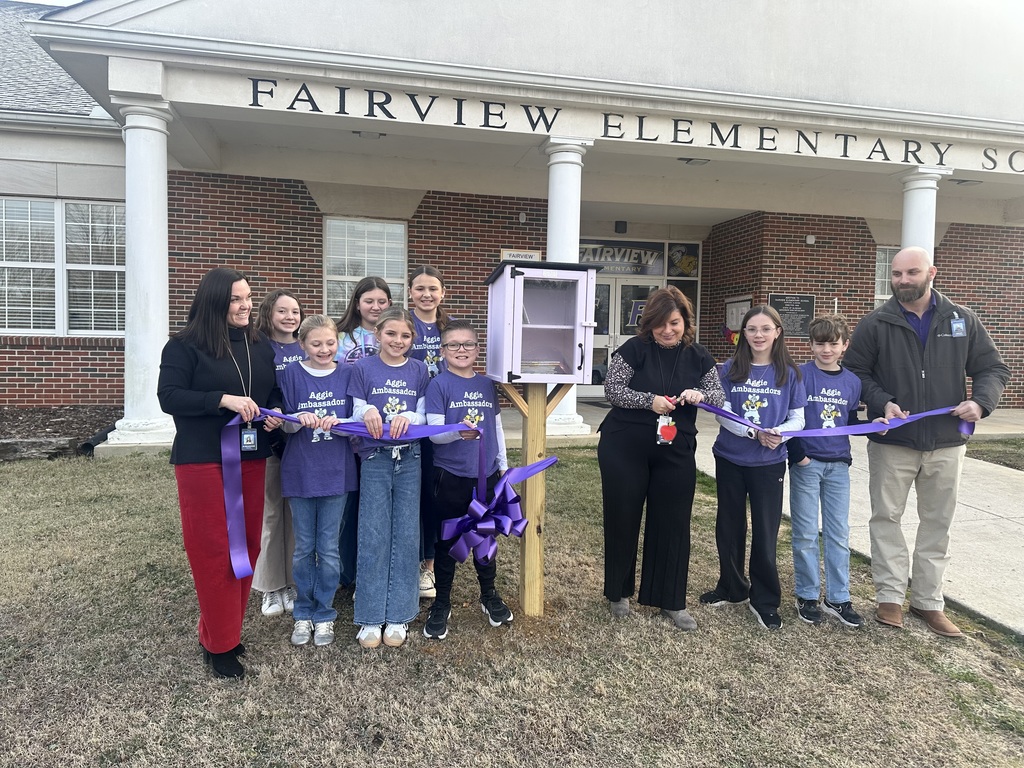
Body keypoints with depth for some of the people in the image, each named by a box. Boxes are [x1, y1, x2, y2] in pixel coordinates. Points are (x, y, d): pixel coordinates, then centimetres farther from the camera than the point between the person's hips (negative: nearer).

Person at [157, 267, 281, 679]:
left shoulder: (260, 345, 9)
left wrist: (275, 411, -4)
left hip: (251, 459, 6)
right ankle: (219, 644, 14)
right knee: (214, 551, 0)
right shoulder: (184, 345, -7)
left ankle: (227, 628, 27)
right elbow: (168, 396, -14)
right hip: (202, 460, -5)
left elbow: (275, 391, 17)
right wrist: (224, 400, -23)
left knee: (248, 546, 10)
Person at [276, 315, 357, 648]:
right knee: (304, 548, 11)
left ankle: (325, 614, 24)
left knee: (329, 548, 8)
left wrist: (336, 422, -20)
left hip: (336, 472, 0)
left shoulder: (347, 374, 0)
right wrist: (301, 419, -22)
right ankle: (303, 613, 28)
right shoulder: (292, 374, -1)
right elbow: (284, 423, -1)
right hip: (300, 472, 0)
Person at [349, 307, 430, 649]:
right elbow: (355, 415, 2)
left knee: (406, 536, 4)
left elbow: (423, 416, 4)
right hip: (375, 459, -1)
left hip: (410, 460, 1)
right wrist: (367, 411, -20)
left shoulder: (419, 370, 6)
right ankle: (371, 616, 14)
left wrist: (408, 418, -18)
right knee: (373, 537, 1)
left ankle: (399, 615, 17)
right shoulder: (363, 369, 2)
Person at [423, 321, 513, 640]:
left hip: (487, 474, 4)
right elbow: (434, 433, -14)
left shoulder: (487, 385, 7)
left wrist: (503, 464, 14)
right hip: (451, 476, -4)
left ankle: (489, 596, 36)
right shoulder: (439, 385, -8)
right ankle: (441, 605, 25)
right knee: (447, 540, 8)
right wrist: (459, 432, -34)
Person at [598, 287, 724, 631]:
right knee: (622, 519, 7)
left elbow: (719, 395, 5)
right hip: (625, 449, -3)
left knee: (673, 524, 6)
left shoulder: (698, 356, 5)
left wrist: (700, 395, -18)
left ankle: (671, 601, 22)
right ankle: (619, 593, 27)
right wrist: (650, 400, -24)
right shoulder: (634, 349, -6)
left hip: (676, 453, 3)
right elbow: (612, 389, -11)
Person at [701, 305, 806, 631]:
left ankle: (764, 600, 20)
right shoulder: (730, 370, -1)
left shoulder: (789, 373, -1)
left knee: (765, 532, 3)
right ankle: (732, 588, 31)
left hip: (769, 464, -1)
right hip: (730, 460, 1)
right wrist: (756, 433, -22)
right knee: (729, 527, 12)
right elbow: (722, 415, -7)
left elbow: (798, 419, 0)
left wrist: (779, 432, -21)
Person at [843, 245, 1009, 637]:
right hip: (891, 443, -2)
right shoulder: (875, 324, -3)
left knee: (937, 524, 11)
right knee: (887, 519, 4)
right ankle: (890, 597, 18)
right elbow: (855, 372, 0)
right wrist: (882, 402, -17)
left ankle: (928, 600, 24)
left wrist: (981, 401, -12)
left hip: (946, 444, 2)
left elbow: (992, 368, 7)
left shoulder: (962, 320, 3)